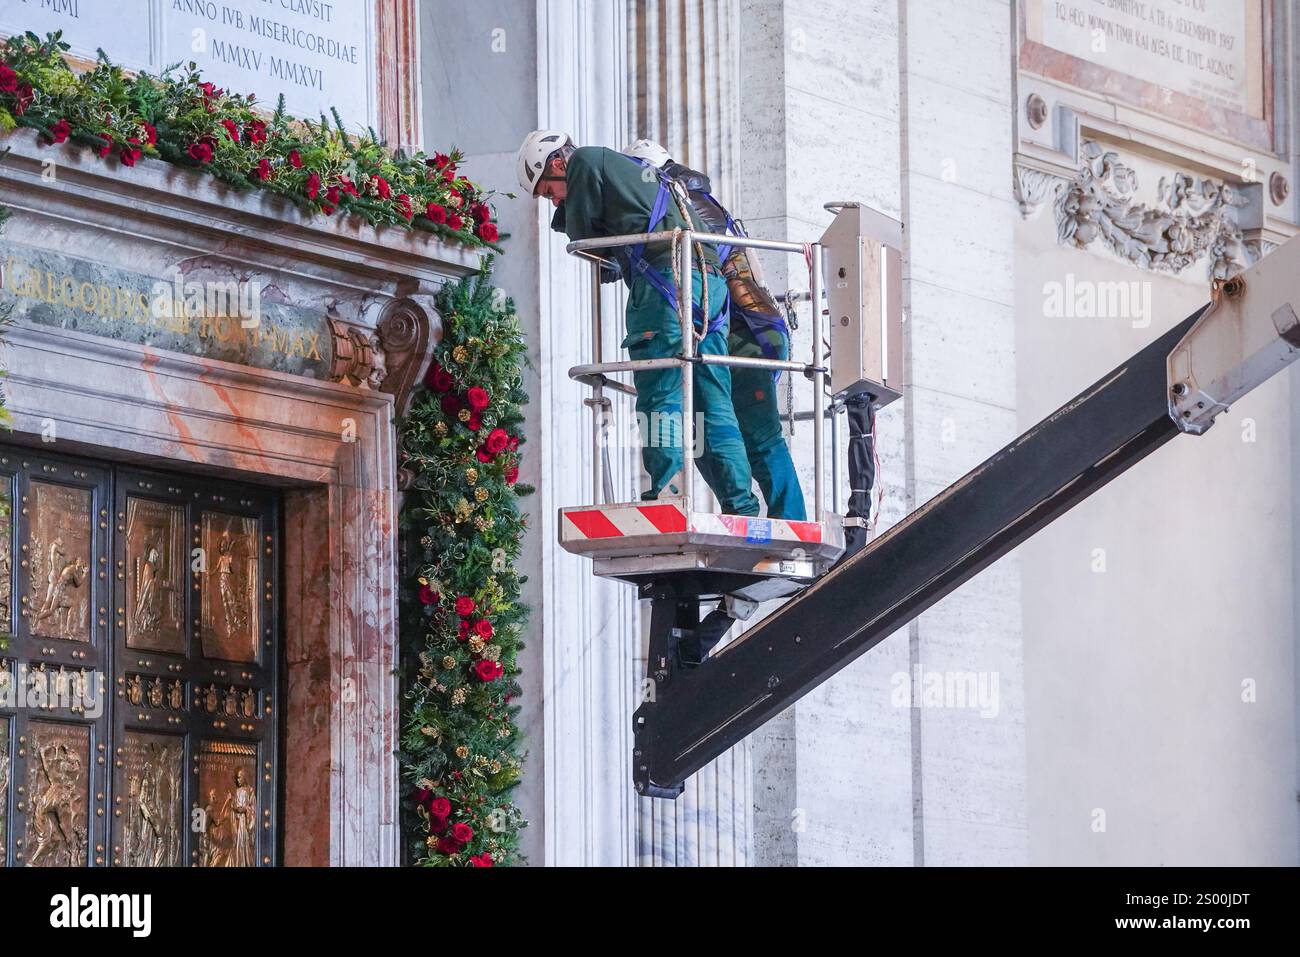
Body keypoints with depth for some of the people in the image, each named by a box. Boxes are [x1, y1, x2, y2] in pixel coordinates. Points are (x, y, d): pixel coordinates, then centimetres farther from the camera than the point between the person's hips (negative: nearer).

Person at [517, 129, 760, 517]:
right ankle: (741, 504, -1)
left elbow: (582, 234, 7)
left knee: (659, 394, -11)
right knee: (713, 406, 5)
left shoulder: (585, 162, 8)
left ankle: (664, 493, -21)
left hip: (665, 276, -8)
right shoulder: (631, 167, 33)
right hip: (709, 282, 8)